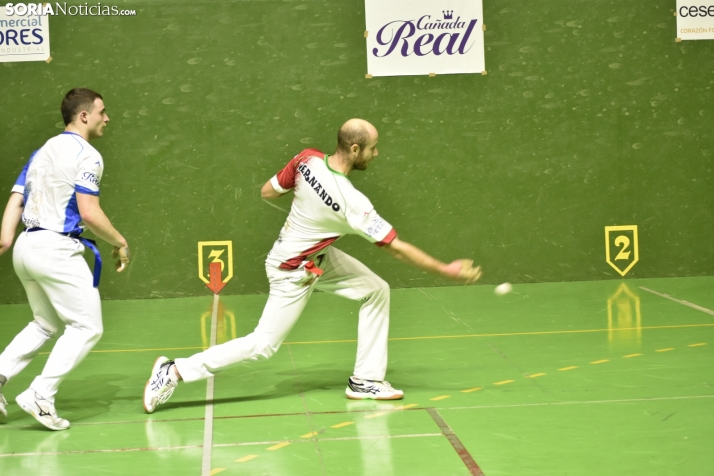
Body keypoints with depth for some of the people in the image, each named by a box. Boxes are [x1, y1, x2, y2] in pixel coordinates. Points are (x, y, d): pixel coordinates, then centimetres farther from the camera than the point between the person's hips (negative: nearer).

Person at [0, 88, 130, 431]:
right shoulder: (86, 155, -8)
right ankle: (40, 396, -9)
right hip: (57, 249, -8)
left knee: (46, 325, 21)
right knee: (87, 327, -1)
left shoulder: (42, 152, 17)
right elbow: (89, 213, -16)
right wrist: (120, 243, -4)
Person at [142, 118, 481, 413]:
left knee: (376, 291, 5)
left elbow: (267, 192, -1)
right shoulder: (351, 202, -32)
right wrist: (446, 270, -20)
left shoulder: (308, 159, -15)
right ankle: (176, 371, 7)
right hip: (293, 272, -9)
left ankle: (365, 381, 11)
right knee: (263, 344, 0)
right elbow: (396, 248, -26)